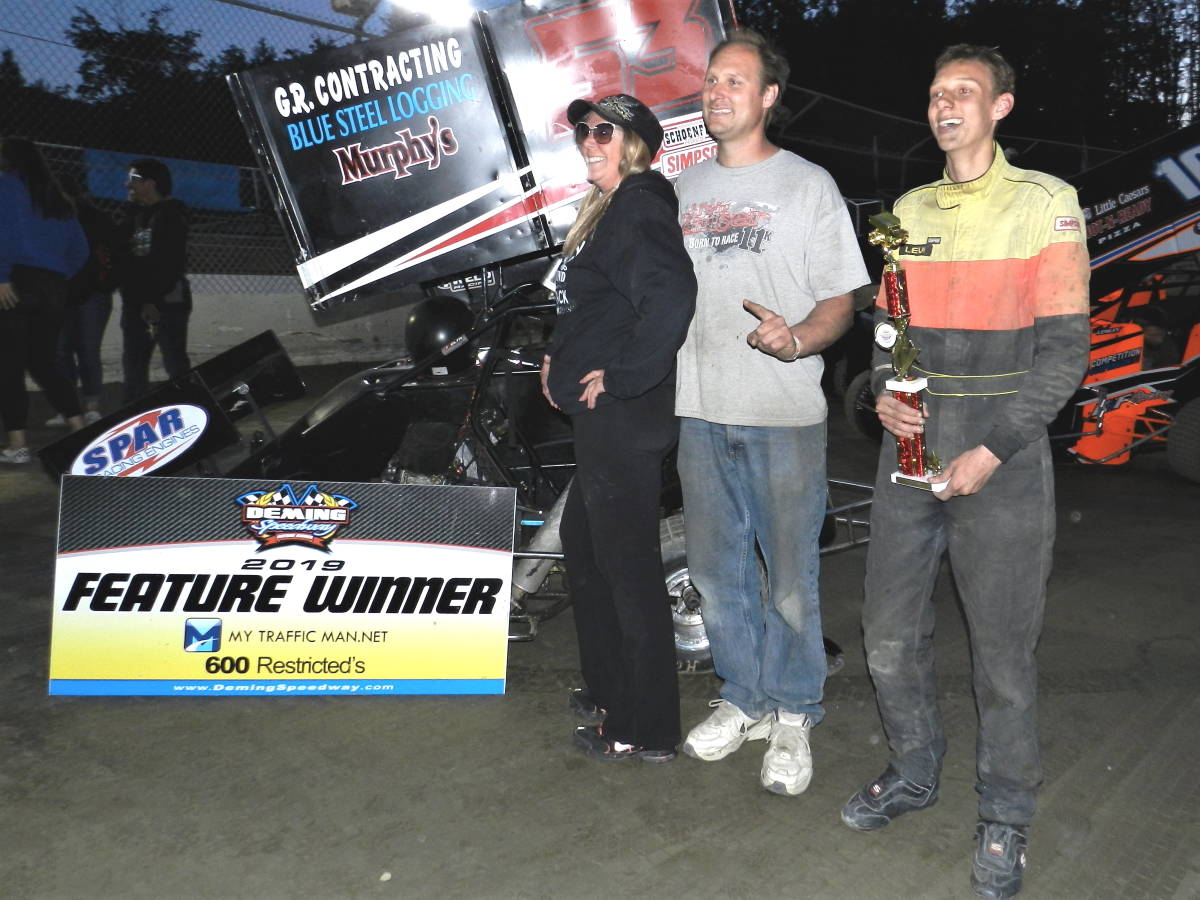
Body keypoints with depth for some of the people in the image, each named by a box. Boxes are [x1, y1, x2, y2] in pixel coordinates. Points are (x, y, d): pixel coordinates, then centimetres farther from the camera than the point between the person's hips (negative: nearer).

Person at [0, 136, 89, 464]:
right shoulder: (57, 199, 20)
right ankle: (81, 431, 5)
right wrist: (57, 278, 17)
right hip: (53, 287, 6)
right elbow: (80, 250, 19)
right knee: (42, 363, 15)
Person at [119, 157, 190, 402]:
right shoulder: (135, 216, 20)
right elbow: (126, 259, 20)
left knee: (175, 363, -7)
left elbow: (170, 263, -17)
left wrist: (155, 301, -22)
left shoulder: (170, 214, -7)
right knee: (133, 363, 10)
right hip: (136, 303, 9)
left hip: (167, 302, -9)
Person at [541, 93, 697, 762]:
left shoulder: (639, 209, -15)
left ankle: (647, 730, 16)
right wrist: (566, 356, 16)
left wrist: (618, 375, -26)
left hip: (624, 416, -11)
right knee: (585, 544, 22)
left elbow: (671, 296, -33)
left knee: (628, 565, -1)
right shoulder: (612, 208, 17)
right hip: (604, 416, 11)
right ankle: (610, 689, 40)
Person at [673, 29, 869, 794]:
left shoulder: (808, 184, 1)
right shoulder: (684, 189, 14)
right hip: (700, 413, 5)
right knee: (717, 571, 13)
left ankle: (794, 717, 22)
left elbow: (840, 300, -3)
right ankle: (744, 701, 31)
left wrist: (796, 340, -24)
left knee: (789, 579, 2)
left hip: (784, 416, -4)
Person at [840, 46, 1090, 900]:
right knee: (891, 636, 11)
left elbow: (1064, 347, -7)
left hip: (1001, 459, -4)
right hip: (910, 450, 5)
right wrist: (884, 393, -5)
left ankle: (1005, 817, 26)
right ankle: (915, 773, 34)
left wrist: (994, 452, -15)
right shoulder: (910, 210, 12)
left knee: (1003, 650, 5)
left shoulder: (1047, 203, -3)